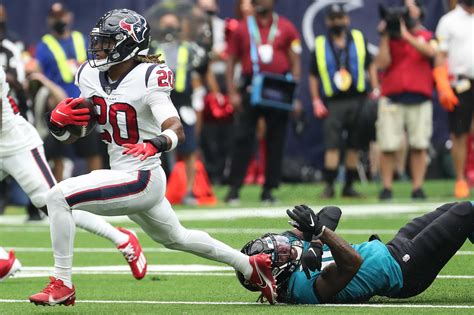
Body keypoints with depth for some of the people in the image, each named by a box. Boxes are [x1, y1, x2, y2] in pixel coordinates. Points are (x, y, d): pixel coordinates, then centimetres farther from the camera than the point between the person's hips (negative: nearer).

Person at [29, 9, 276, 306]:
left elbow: (177, 130, -28)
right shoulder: (91, 75, 2)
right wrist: (58, 123, -14)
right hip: (122, 176, 9)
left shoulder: (149, 78, -19)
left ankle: (62, 285, -12)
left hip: (140, 179, -9)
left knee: (58, 197, -20)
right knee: (176, 237, 28)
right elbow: (71, 136, 8)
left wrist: (155, 144, -49)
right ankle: (251, 265, 43)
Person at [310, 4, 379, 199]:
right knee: (332, 145, -9)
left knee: (354, 146, 4)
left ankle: (349, 185, 12)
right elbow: (313, 76, 8)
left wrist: (375, 90, 4)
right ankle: (329, 186, -8)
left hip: (357, 101, 2)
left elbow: (371, 65, 13)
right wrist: (316, 101, 1)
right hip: (332, 102, -2)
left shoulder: (359, 40, 9)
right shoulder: (320, 45, 5)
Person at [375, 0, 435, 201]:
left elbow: (430, 51, -13)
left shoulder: (426, 36, 11)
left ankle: (417, 187, 2)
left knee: (419, 146, -2)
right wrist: (385, 37, -4)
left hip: (420, 99, 0)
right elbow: (382, 63, 1)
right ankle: (386, 187, 0)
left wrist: (406, 34, -14)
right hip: (391, 98, 0)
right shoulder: (391, 37, 13)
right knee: (388, 146, -5)